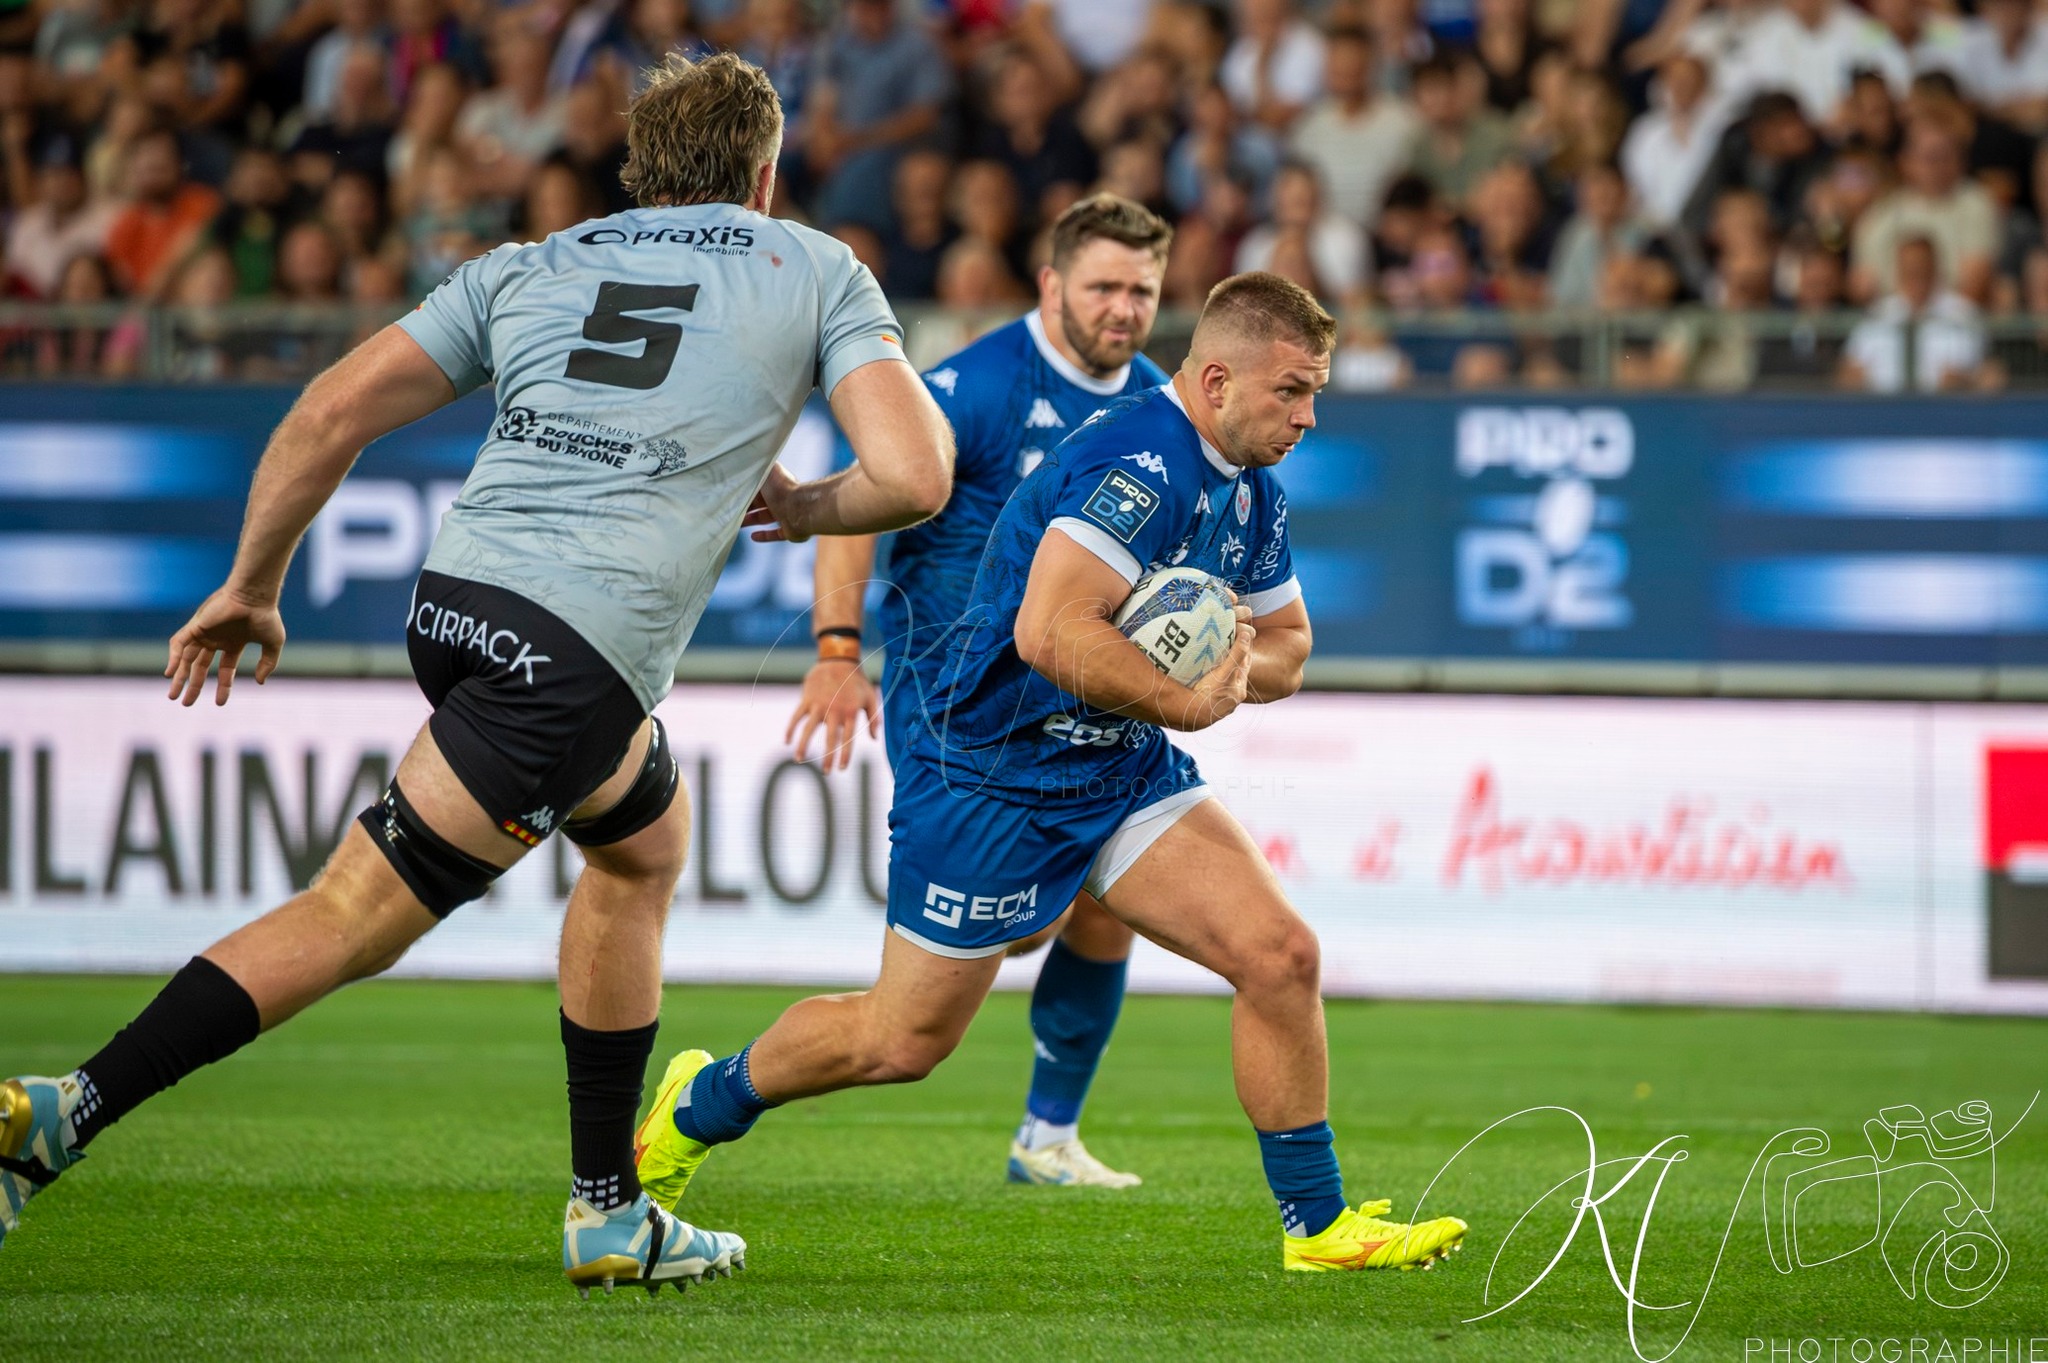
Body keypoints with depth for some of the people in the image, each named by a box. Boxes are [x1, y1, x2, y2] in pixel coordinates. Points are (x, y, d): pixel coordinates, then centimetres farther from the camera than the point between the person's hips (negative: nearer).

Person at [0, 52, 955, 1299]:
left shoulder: (528, 269, 20)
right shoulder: (820, 273, 12)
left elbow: (331, 413, 12)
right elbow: (915, 477, 0)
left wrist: (251, 588, 22)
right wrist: (802, 509, 21)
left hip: (459, 594, 6)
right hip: (578, 656, -6)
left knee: (647, 843, 23)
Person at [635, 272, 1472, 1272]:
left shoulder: (1251, 490, 5)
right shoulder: (1142, 465, -26)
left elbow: (1285, 652, 18)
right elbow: (1050, 633, -36)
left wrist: (1236, 659, -6)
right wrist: (1185, 700, -27)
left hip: (1125, 774, 8)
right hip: (991, 775, -8)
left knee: (1279, 954, -10)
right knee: (901, 1042, 5)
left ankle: (1318, 1223, -1)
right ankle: (701, 1105, 32)